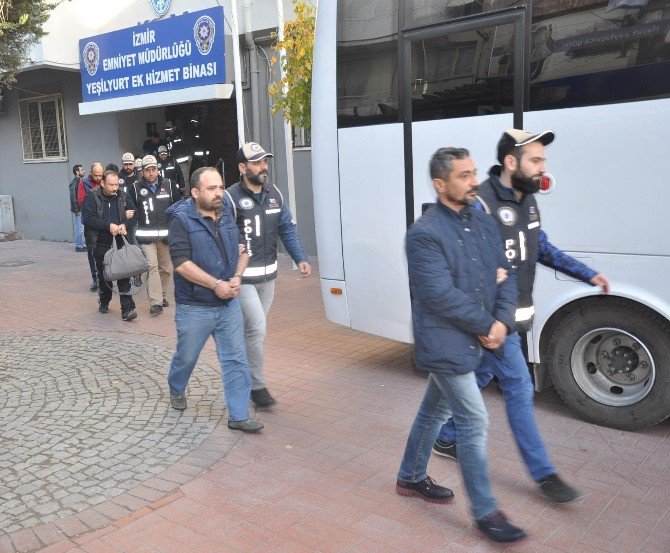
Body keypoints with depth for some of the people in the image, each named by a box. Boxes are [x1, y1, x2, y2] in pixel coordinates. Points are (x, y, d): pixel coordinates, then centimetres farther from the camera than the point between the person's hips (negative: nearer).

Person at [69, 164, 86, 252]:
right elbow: (72, 196, -18)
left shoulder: (80, 181, 15)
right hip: (77, 210, -9)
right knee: (80, 228, -5)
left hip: (81, 209, 9)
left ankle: (81, 245, 18)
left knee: (80, 228, 12)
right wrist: (76, 209, -19)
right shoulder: (74, 182, -13)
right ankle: (79, 246, 0)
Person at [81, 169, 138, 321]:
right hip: (101, 245, -1)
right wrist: (108, 226, -21)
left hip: (121, 243, 1)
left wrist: (125, 224, -13)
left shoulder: (123, 197, 6)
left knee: (124, 275, -7)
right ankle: (104, 303, 36)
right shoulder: (91, 197, -4)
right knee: (104, 275, 13)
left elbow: (133, 215, 7)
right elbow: (88, 219, -13)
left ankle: (127, 309, -9)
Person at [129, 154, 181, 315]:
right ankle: (156, 302, -13)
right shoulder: (136, 188, 2)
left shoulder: (169, 185, 5)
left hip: (166, 234, 2)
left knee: (166, 268, 10)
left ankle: (160, 295, 29)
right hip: (146, 235, -2)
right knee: (152, 266, -12)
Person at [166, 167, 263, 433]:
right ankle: (176, 391, 46)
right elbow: (182, 263, -20)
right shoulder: (182, 220, -12)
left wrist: (237, 277, -6)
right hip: (195, 308, -4)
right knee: (186, 357, 16)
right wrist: (216, 285, -20)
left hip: (229, 305, 5)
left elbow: (242, 251, 13)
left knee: (236, 360, 2)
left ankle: (239, 416, 10)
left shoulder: (227, 219, 7)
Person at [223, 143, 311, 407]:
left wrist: (301, 259, 0)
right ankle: (257, 385, 5)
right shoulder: (231, 198, -13)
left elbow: (287, 229, 10)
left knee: (252, 328, 17)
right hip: (242, 278, -6)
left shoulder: (274, 194, 7)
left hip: (268, 276, 6)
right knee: (257, 328, -9)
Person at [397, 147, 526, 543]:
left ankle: (411, 477, 40)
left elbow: (505, 275, 7)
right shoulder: (425, 233, -17)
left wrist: (503, 322, -9)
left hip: (475, 342, 8)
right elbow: (441, 295, -22)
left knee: (435, 411, 21)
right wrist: (486, 327, -14)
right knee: (475, 422, -2)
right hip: (445, 344, -8)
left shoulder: (484, 223, 7)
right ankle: (486, 512, 12)